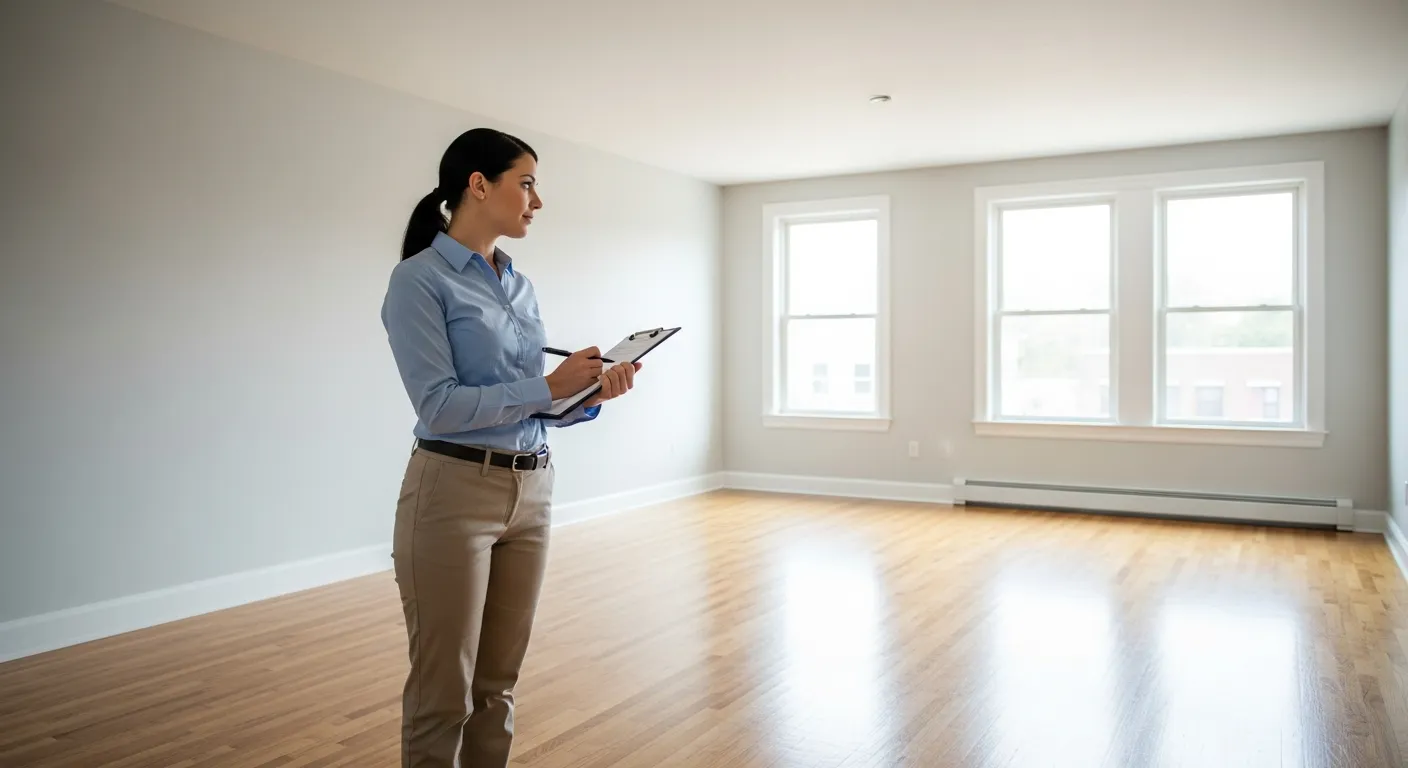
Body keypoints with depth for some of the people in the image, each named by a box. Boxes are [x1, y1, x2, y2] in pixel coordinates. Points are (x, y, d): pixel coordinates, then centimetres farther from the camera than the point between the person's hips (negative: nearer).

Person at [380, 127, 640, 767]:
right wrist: (550, 385, -16)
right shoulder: (419, 279, -9)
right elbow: (439, 405, -18)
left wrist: (591, 395, -3)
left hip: (532, 494, 7)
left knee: (497, 685, 15)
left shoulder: (520, 285, 13)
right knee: (444, 692, 4)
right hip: (453, 495, -7)